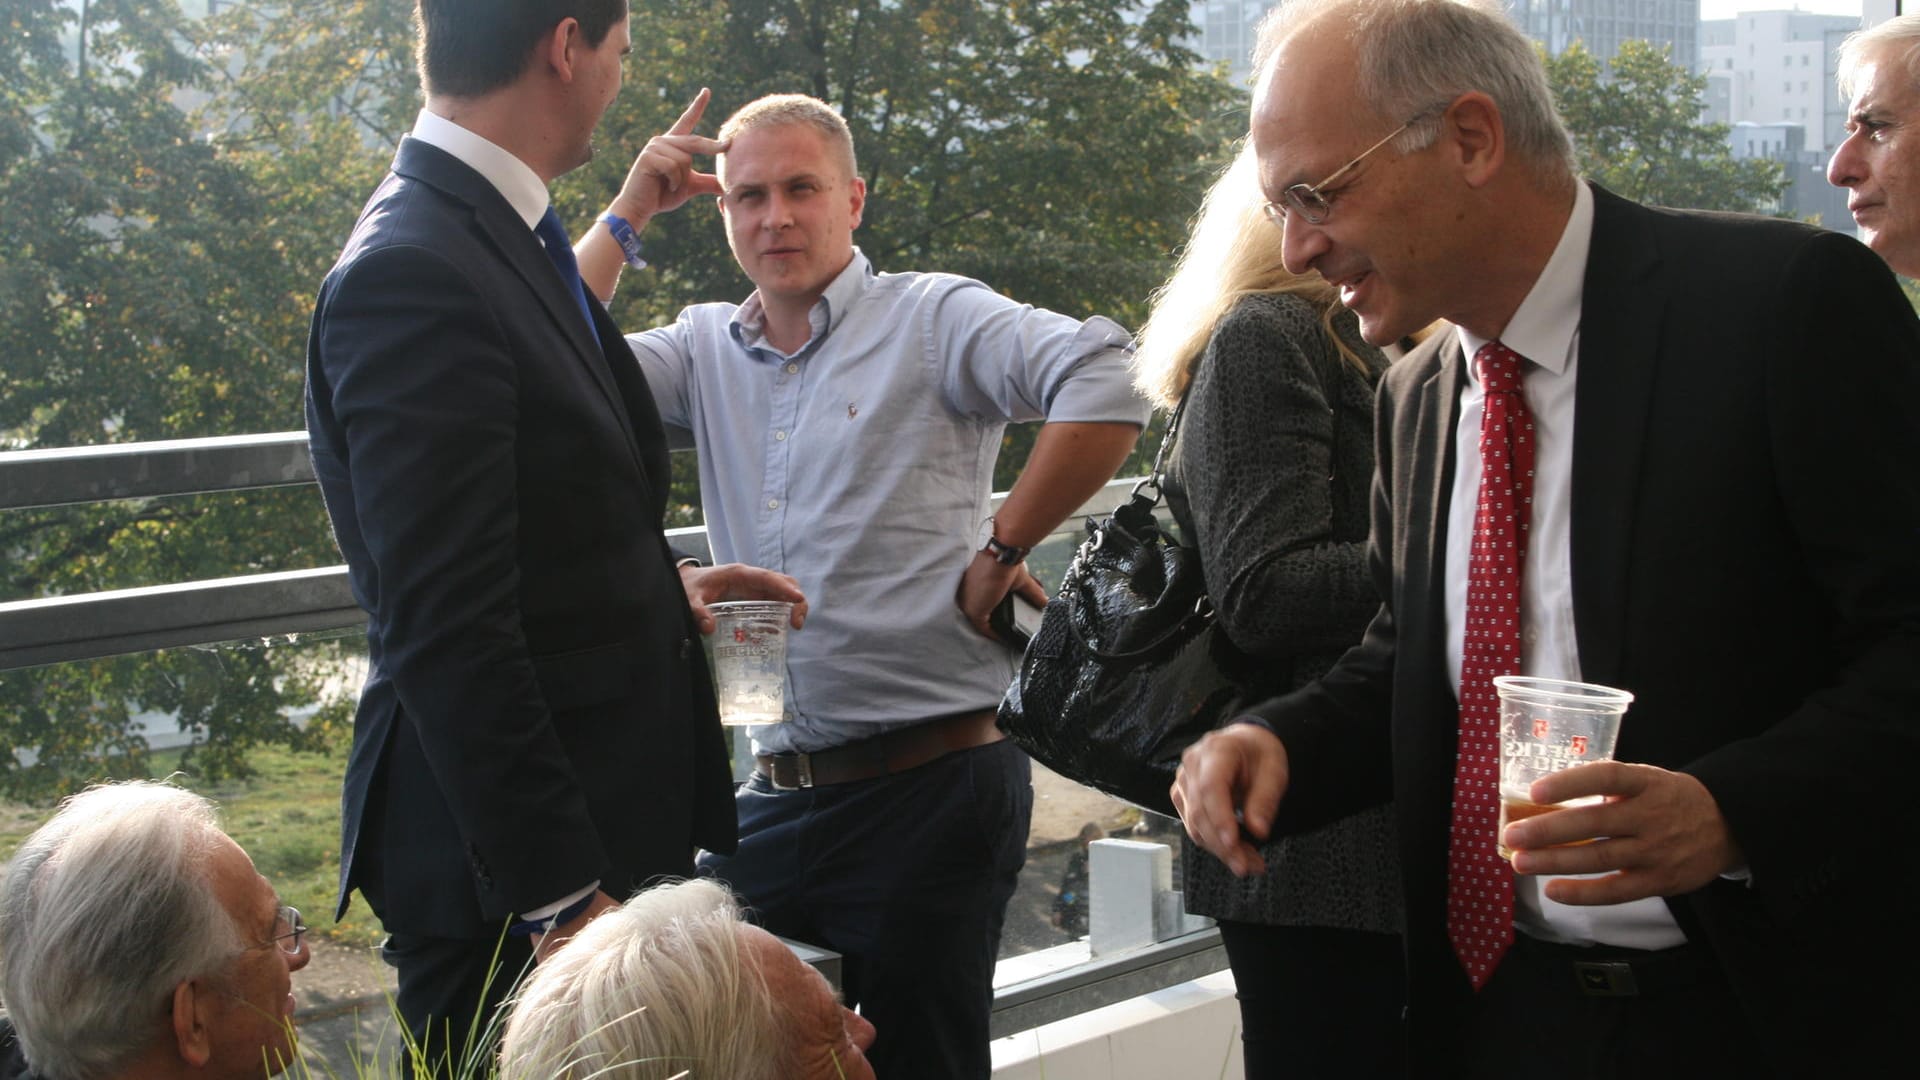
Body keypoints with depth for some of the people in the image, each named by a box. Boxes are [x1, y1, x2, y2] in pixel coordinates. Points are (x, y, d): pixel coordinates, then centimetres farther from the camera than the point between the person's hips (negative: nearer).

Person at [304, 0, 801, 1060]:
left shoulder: (498, 241, 11)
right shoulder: (410, 276, -20)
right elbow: (446, 632, -23)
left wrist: (660, 585, 14)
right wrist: (560, 894, -23)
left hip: (607, 820, 9)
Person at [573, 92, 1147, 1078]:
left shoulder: (932, 319, -4)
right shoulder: (706, 349, 12)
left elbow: (1102, 386, -19)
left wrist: (1002, 551, -15)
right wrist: (626, 216, 1)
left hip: (931, 794, -5)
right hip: (775, 800, 5)